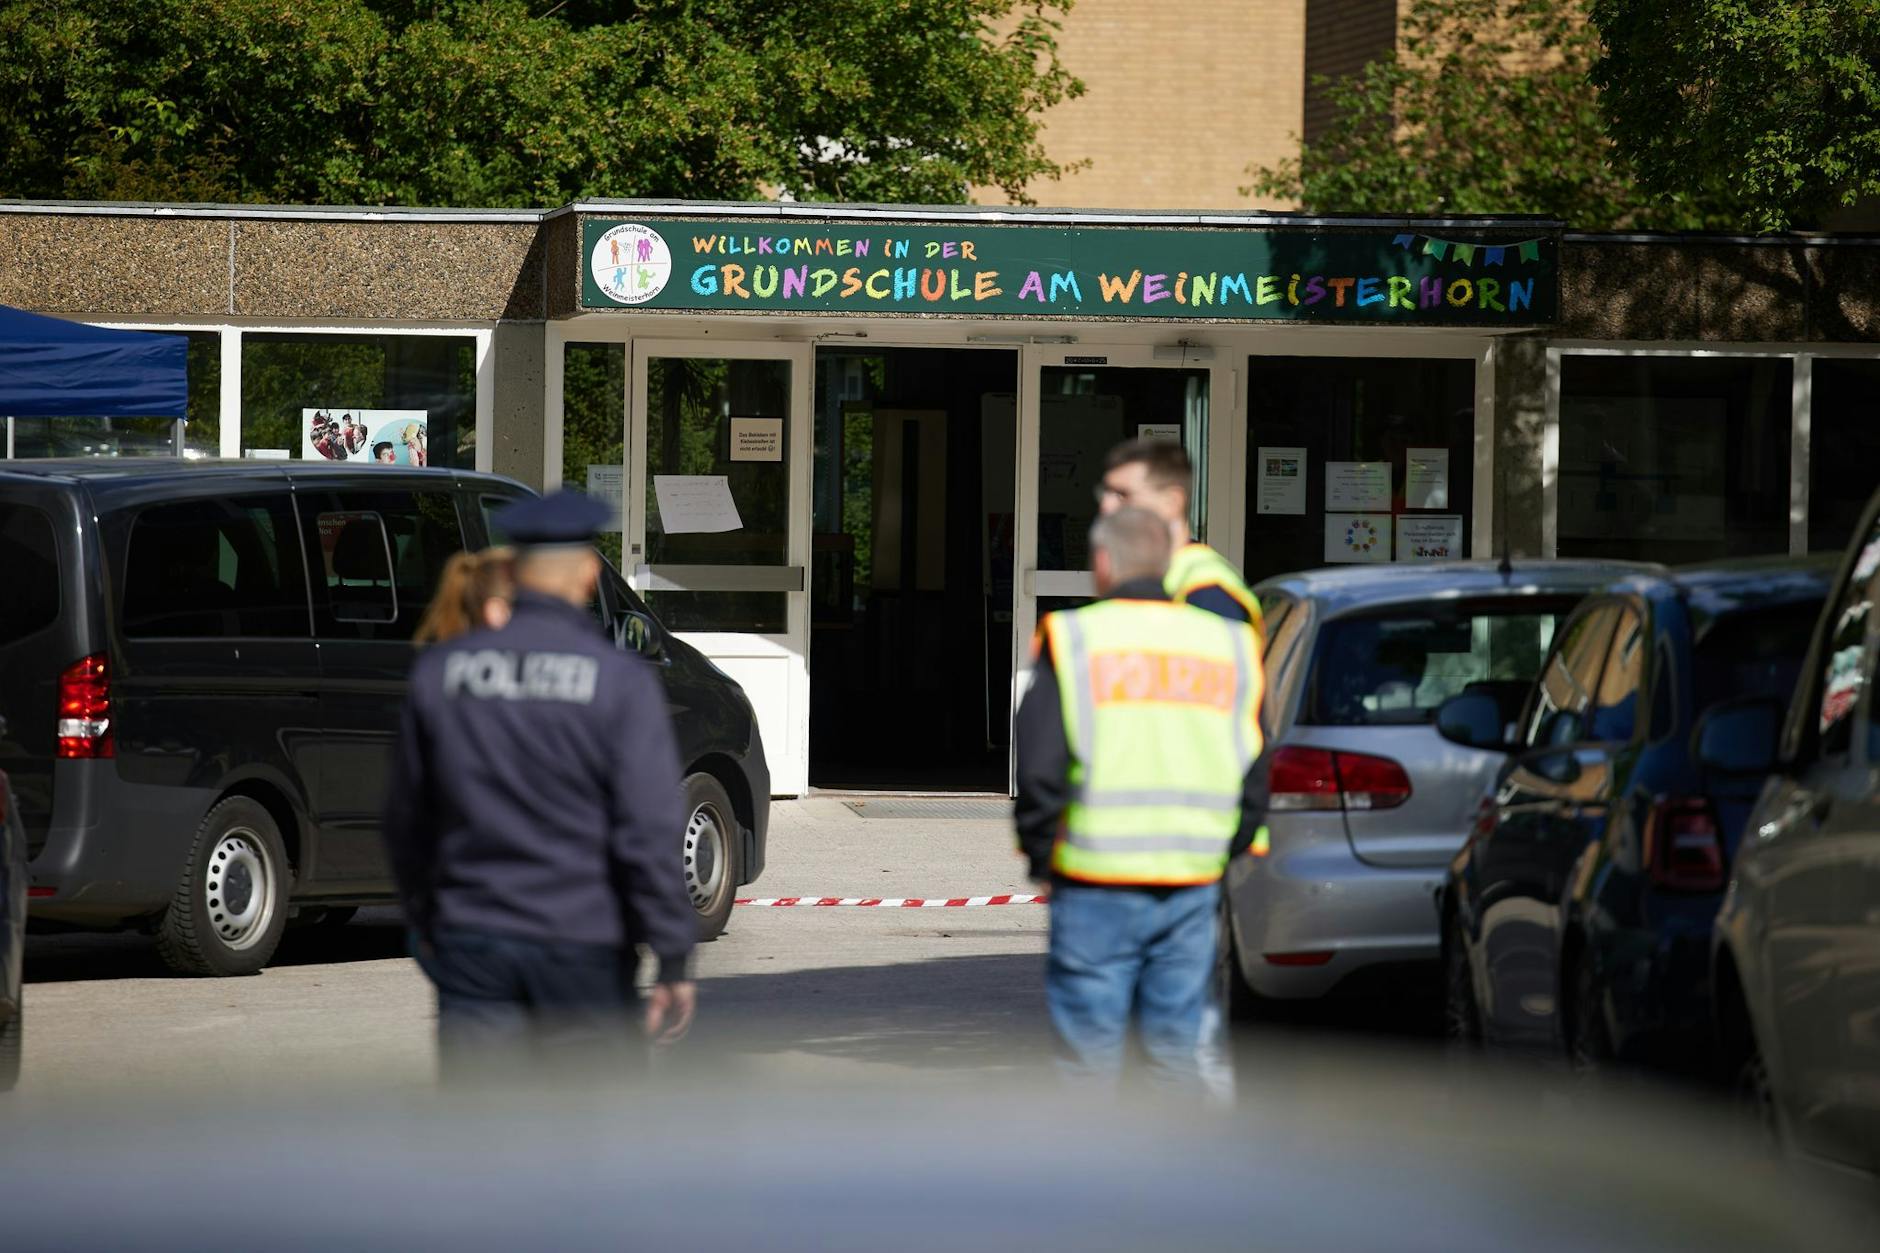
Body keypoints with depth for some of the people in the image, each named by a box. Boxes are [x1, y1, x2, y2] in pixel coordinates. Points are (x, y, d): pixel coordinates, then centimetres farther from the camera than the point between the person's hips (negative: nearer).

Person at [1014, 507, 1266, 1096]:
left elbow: (1040, 768, -8)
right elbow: (1254, 780, 10)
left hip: (1096, 885, -3)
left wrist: (1039, 853, 4)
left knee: (1090, 1054, 2)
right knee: (1181, 1053, 9)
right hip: (1193, 886, 3)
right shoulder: (1225, 644, 9)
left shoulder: (1073, 639, -3)